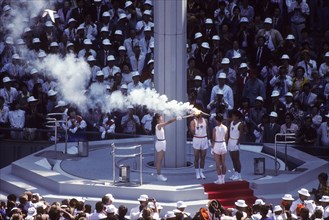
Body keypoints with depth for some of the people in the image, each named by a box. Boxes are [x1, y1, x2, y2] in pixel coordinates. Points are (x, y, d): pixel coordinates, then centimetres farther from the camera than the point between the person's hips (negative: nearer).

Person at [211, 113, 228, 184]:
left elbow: (213, 139, -11)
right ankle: (223, 178, 15)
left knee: (218, 164, 1)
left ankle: (219, 179, 2)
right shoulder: (225, 128, -1)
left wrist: (212, 148, -1)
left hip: (217, 145, -4)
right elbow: (226, 138, 6)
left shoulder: (215, 129, -14)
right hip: (223, 145, 4)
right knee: (223, 163, 11)